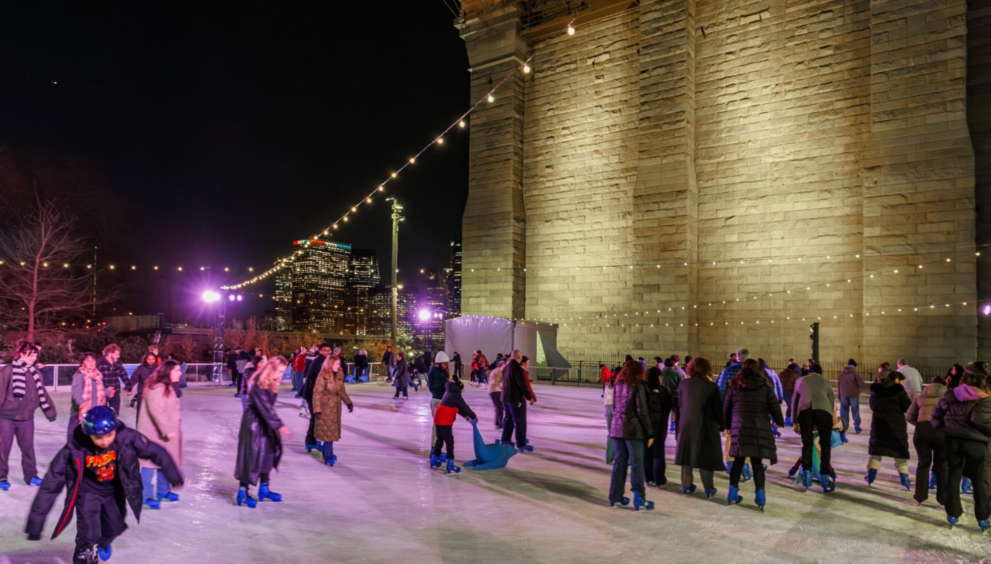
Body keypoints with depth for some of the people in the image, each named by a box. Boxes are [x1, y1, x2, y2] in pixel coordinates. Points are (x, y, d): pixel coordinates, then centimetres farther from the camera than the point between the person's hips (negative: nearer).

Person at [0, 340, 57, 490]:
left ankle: (30, 475, 22)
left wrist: (50, 412, 9)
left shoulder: (35, 374, 4)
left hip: (26, 417, 4)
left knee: (28, 447, 11)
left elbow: (43, 394, 8)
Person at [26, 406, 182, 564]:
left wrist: (173, 475, -3)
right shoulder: (74, 450, -34)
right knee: (88, 535, -12)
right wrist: (36, 522, -24)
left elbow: (155, 451, -16)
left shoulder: (126, 438, -32)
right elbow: (50, 485, -27)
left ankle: (102, 542, 58)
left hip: (114, 489, 3)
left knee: (114, 526, 21)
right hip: (87, 491, -3)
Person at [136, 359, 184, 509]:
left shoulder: (168, 388, 14)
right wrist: (166, 429, -26)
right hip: (154, 432, -10)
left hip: (164, 432, 10)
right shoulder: (157, 388, -20)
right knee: (151, 462, -7)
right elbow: (156, 410, -27)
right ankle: (147, 496, -3)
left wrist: (170, 429, 13)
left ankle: (163, 491, 28)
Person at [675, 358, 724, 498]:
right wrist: (722, 425, 6)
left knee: (688, 452, 12)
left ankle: (686, 484, 16)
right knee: (706, 454, 5)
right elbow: (718, 407, -5)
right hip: (706, 425, -3)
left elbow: (678, 405, 6)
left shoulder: (683, 384, 2)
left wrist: (680, 421, 15)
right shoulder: (711, 386, -9)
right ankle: (708, 488, 8)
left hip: (686, 424, 3)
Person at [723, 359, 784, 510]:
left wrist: (727, 424, 23)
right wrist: (780, 422, 22)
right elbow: (774, 406, 4)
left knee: (738, 460, 9)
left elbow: (726, 407, 10)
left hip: (739, 426, 2)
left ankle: (732, 493, 11)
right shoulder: (765, 385, 2)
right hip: (759, 428, -2)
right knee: (757, 461, 2)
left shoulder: (735, 385, 7)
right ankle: (760, 495, -2)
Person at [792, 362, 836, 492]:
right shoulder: (826, 382, 28)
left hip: (805, 409, 1)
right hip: (823, 410, 0)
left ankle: (806, 472, 3)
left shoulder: (801, 381, 30)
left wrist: (795, 421, 36)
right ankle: (825, 477, 5)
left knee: (807, 443, 11)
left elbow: (794, 401, 30)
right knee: (825, 444, 7)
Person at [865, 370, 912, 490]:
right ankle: (903, 474, 4)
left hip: (878, 422, 4)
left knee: (876, 445, 12)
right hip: (896, 423, -4)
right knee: (900, 447, 6)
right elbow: (908, 407, -9)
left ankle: (872, 470, 7)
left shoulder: (876, 389, 6)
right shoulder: (898, 390, -10)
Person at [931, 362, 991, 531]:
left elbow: (937, 412, 9)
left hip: (952, 439, 3)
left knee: (953, 475, 11)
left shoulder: (951, 394, 4)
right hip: (975, 442, -3)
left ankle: (953, 514, 15)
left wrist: (940, 427, 23)